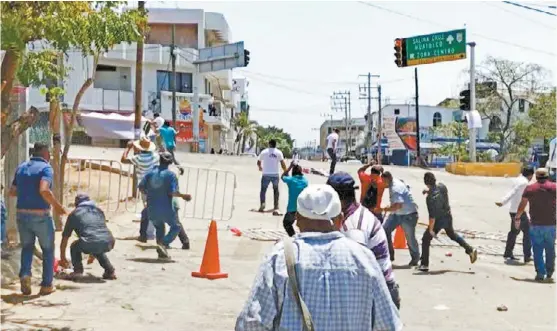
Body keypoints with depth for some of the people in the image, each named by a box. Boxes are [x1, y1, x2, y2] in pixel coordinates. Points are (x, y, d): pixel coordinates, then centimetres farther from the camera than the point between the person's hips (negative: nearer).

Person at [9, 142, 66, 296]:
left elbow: (12, 192, 16)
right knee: (48, 250, 13)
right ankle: (47, 285, 14)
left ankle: (25, 275, -1)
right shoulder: (46, 168, -10)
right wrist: (57, 205, -14)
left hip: (22, 214, 5)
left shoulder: (21, 168, 10)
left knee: (27, 247, 23)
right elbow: (44, 190, -26)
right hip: (41, 216, -5)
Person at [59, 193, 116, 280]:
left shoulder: (74, 214, 21)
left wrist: (62, 258, 43)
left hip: (90, 244, -4)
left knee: (74, 247, 28)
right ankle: (110, 271, 21)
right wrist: (92, 254, 58)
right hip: (108, 243, 4)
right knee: (98, 251, 37)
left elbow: (65, 238, 28)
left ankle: (78, 271, 12)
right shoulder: (99, 211, 31)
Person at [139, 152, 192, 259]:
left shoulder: (150, 172, 1)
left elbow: (141, 187, 0)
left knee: (159, 227, 24)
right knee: (176, 227, 13)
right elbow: (173, 192, -18)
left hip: (152, 209, 5)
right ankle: (164, 244, -10)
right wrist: (183, 196, -2)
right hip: (166, 209, -4)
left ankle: (162, 252, 19)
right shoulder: (171, 175, -10)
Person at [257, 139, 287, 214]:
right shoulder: (279, 152, 1)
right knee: (276, 190, 18)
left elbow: (258, 162, 13)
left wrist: (260, 167, 34)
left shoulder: (264, 152, 2)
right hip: (275, 174, 1)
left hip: (266, 174, -1)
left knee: (263, 189, 9)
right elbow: (282, 164, -8)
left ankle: (262, 203, -14)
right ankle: (276, 207, 16)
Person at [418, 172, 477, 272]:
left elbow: (432, 215, -27)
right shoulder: (441, 186, -7)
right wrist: (429, 192, 5)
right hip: (448, 217, 8)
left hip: (439, 220, -8)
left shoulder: (431, 197, -29)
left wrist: (430, 229, -18)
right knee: (452, 234, 33)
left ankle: (424, 265, 6)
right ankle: (470, 250, 34)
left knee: (426, 240, 4)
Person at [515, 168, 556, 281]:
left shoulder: (530, 188, -1)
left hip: (535, 224, -1)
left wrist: (517, 218, 13)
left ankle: (540, 273, 0)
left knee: (537, 250, 4)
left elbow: (522, 205, 2)